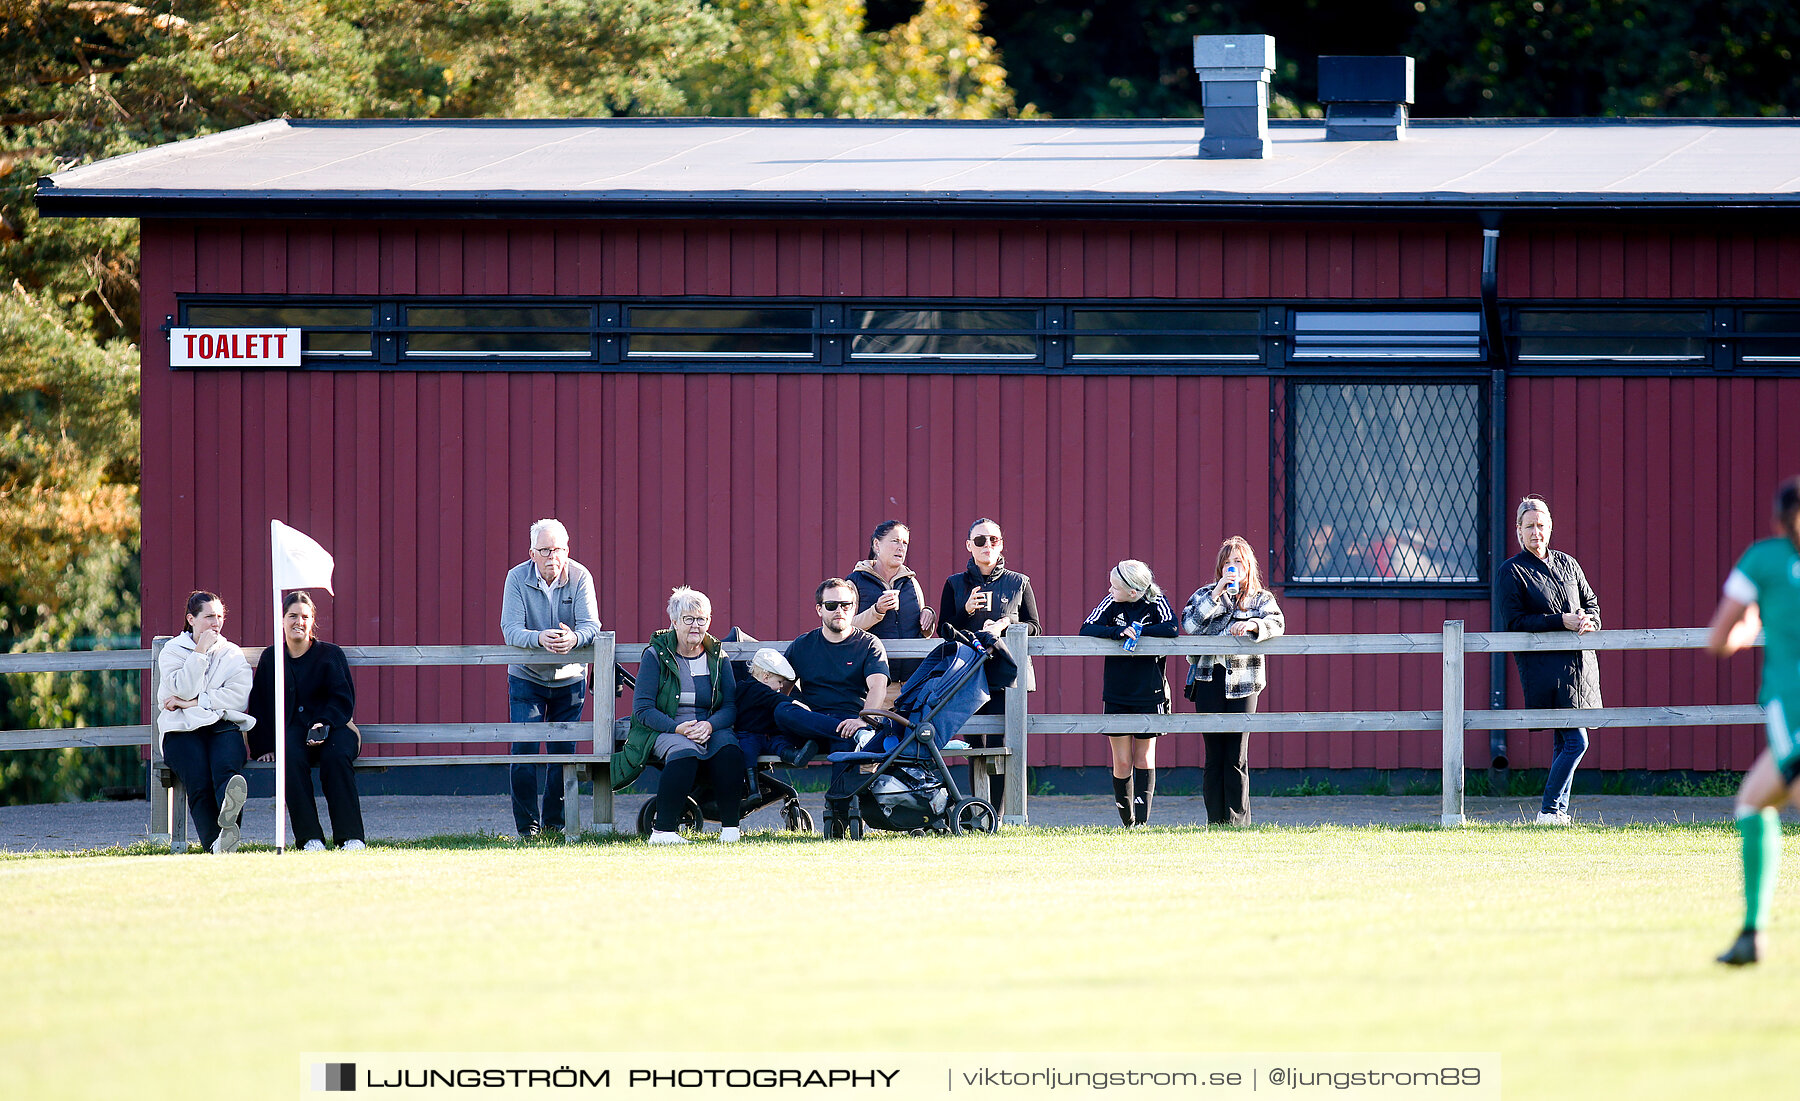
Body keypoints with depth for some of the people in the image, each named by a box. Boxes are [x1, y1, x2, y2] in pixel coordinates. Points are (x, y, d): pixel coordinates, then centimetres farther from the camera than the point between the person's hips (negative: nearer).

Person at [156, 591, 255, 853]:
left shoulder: (231, 653, 19)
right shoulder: (172, 651, 14)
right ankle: (214, 841, -54)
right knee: (199, 779, -32)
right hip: (182, 731, -1)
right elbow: (184, 690, -5)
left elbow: (240, 696, 3)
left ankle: (228, 813, -69)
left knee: (225, 766, -35)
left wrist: (194, 702, -4)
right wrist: (201, 651, -3)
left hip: (224, 726, 1)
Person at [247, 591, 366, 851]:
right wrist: (264, 746, 3)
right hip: (292, 729, 1)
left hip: (333, 725, -1)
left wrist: (324, 723, -18)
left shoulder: (330, 654, 10)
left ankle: (350, 837, -33)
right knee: (292, 758, -35)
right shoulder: (271, 659, 15)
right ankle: (310, 838, -35)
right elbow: (259, 707, 16)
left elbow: (343, 699, 1)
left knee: (336, 756, -35)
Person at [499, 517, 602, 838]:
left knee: (564, 752, 4)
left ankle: (554, 823, 17)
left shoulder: (579, 577, -10)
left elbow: (591, 625, -18)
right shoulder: (517, 578, -12)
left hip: (569, 679, 1)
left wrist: (573, 638, -42)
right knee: (524, 750, -9)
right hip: (526, 677, -1)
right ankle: (527, 827, -1)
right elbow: (510, 630, -21)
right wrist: (539, 638, -42)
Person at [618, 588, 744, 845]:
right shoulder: (655, 655, 0)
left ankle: (730, 828, -26)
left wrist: (709, 725, -17)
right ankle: (664, 831, -33)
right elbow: (642, 709, -6)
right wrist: (678, 728, -20)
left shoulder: (717, 656, 11)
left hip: (711, 728, 3)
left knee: (729, 750, -31)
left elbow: (731, 707, 5)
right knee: (685, 752, -38)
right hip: (663, 730, -3)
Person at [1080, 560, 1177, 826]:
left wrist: (1136, 632, -19)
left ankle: (1141, 819, 2)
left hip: (1149, 693, -2)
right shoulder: (1111, 604, 0)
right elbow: (1087, 629, -10)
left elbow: (1171, 629, -21)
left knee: (1144, 759, 2)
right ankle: (1127, 821, 10)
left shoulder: (1156, 603, -5)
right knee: (1122, 763, 0)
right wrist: (1119, 631, -24)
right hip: (1116, 694, 2)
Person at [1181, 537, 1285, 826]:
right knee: (1214, 754, 1)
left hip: (1242, 682, -1)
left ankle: (1237, 821, 0)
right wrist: (1217, 593, -9)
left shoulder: (1261, 599, 11)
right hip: (1209, 680, 1)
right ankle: (1216, 821, 5)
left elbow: (1276, 623, -7)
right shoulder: (1205, 595, 13)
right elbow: (1189, 624, -4)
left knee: (1236, 756, -3)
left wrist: (1252, 625, -27)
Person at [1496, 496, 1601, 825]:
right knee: (1575, 741, -12)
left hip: (1578, 661, 6)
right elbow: (1514, 622, -10)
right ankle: (1550, 810, -5)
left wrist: (1589, 622, -4)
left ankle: (1558, 811, 15)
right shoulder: (1511, 571, -3)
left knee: (1563, 742, 9)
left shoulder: (1567, 564, 14)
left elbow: (1591, 602, 20)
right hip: (1542, 664, -6)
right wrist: (1561, 621, -17)